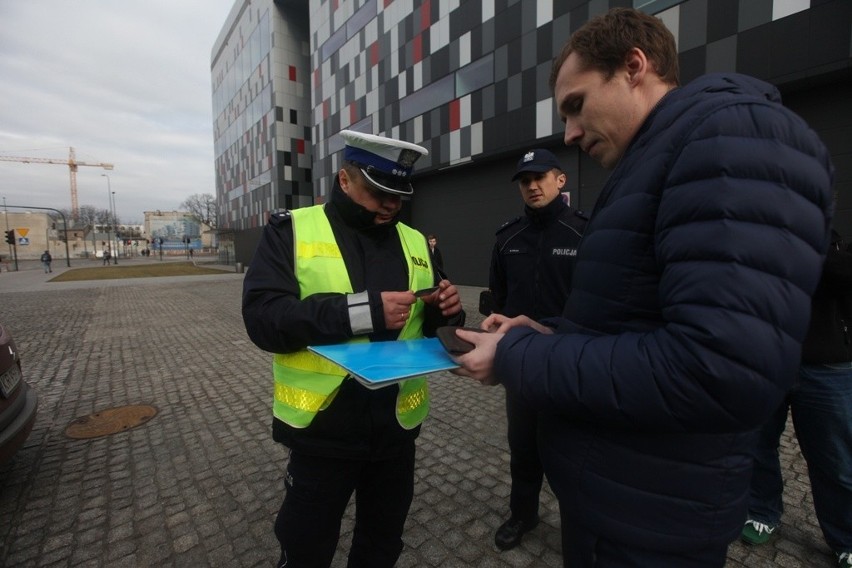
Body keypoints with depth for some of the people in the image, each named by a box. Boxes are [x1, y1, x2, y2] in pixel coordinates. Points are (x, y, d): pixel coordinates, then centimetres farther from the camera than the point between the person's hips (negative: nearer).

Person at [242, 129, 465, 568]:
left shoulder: (416, 242, 5)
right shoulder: (291, 230, -7)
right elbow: (262, 317, -19)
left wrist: (445, 311, -12)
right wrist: (362, 311, -28)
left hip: (397, 426, 4)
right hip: (320, 429, -3)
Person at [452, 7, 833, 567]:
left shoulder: (734, 131, -18)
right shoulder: (652, 162, 11)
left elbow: (720, 372, -31)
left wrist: (517, 357, -21)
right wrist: (546, 337, 0)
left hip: (647, 518, -8)